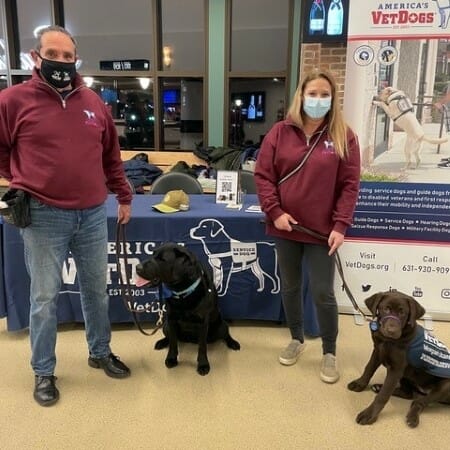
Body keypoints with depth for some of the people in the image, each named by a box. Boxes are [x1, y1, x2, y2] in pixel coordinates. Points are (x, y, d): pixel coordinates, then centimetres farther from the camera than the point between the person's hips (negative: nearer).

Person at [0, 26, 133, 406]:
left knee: (97, 290, 15)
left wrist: (124, 196, 18)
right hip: (43, 218, -3)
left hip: (93, 214, 4)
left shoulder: (94, 102, 8)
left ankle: (101, 352, 36)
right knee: (45, 297, 6)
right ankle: (43, 372, 25)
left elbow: (112, 155, 16)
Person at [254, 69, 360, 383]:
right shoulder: (280, 132, 0)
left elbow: (350, 185, -4)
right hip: (286, 227, 2)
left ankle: (330, 353, 24)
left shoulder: (344, 136, -2)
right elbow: (263, 175, -1)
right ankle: (297, 339, 38)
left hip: (322, 230, -2)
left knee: (323, 293, 3)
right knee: (290, 287, 16)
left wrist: (340, 225, -11)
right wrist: (275, 211, -10)